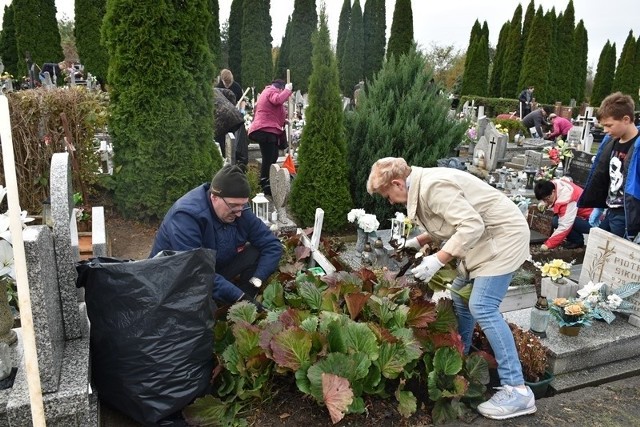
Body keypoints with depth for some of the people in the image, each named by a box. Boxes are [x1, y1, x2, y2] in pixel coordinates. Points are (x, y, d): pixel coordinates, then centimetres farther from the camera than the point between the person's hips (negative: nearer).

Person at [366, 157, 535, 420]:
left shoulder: (433, 186, -24)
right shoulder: (421, 184, 7)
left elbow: (471, 226, -29)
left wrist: (437, 260, -28)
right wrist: (418, 242, 11)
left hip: (503, 236, -10)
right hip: (484, 237, 11)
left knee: (482, 307, -14)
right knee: (460, 295, 15)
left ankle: (517, 390, -7)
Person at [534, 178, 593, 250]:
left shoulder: (566, 198, -31)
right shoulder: (554, 184, -9)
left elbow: (564, 226, -34)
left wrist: (548, 244, -33)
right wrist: (544, 204, -4)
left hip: (591, 222, -9)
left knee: (556, 221, -24)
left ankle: (578, 241, -4)